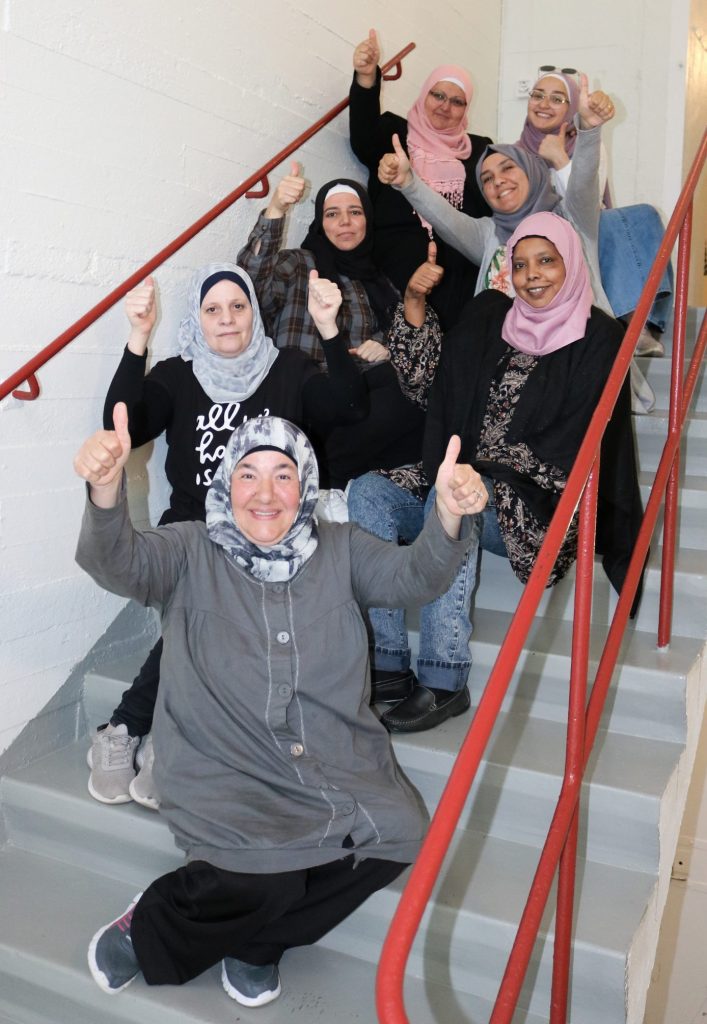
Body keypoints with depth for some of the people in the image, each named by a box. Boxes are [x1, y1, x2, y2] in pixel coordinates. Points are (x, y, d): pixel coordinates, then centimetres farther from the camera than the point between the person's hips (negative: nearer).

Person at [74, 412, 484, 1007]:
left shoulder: (340, 549, 8)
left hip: (338, 765, 4)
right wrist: (107, 488, -39)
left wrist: (449, 515, -27)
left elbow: (412, 577, -5)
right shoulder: (191, 552, 1)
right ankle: (148, 924, 7)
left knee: (398, 835, -20)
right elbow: (117, 563, -17)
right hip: (225, 770, -3)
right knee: (263, 881, -27)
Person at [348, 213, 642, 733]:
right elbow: (443, 405, 6)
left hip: (538, 508, -5)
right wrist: (444, 471, -12)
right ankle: (387, 663, -23)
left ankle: (444, 682, -32)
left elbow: (571, 451, -7)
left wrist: (481, 471, -14)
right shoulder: (487, 316, 14)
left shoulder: (597, 339, 1)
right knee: (367, 491, -19)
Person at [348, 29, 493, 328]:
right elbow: (363, 140, -9)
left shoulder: (479, 149, 19)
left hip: (458, 273, 2)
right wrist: (366, 78, -24)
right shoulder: (394, 131, 14)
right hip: (400, 266, -2)